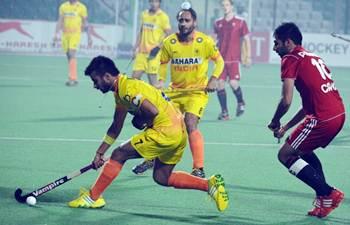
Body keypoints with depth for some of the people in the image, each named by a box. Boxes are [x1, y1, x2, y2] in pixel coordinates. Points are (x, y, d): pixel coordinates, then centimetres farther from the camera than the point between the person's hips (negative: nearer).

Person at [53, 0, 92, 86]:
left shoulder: (82, 7, -1)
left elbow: (85, 24, 4)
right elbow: (60, 22, 11)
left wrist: (89, 37, 4)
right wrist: (56, 34, 1)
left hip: (75, 34, -4)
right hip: (65, 34, 4)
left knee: (72, 55, -18)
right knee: (69, 56, 8)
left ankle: (72, 79, -21)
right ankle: (74, 78, 19)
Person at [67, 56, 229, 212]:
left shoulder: (127, 88, -14)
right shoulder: (120, 92, 18)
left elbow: (153, 111, -26)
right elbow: (116, 127, 26)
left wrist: (140, 122, -5)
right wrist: (100, 153, 25)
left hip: (165, 131, -10)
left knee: (119, 155, -2)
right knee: (161, 178, 18)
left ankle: (92, 197, 4)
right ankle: (210, 184, 10)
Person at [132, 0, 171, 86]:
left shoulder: (163, 16, -6)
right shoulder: (144, 14, 12)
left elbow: (168, 33, -8)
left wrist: (158, 47, -17)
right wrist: (135, 48, 16)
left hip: (153, 53, -6)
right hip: (142, 52, 6)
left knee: (152, 77, -5)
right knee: (135, 76, 3)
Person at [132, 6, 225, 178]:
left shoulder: (205, 42, -11)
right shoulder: (169, 42, -5)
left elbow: (219, 60, 2)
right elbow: (163, 63, 10)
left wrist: (213, 79, -13)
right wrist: (161, 80, -7)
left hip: (197, 90, -4)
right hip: (175, 90, 4)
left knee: (190, 126, -21)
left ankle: (199, 169, -14)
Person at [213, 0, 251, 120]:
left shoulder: (240, 22, 0)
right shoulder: (218, 23, 10)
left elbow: (246, 40, 2)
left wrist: (248, 57, -4)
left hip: (234, 59, -4)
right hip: (221, 59, 4)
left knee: (233, 83, -14)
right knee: (220, 84, -4)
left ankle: (240, 102, 17)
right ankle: (224, 112, 4)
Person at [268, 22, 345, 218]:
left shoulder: (291, 59, -4)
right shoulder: (311, 57, 23)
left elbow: (286, 100, -14)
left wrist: (275, 122, 4)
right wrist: (287, 127, 27)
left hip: (323, 118, -9)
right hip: (339, 114, 9)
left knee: (285, 155, 3)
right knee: (304, 151, 28)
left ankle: (329, 194, -1)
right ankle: (324, 200, 19)